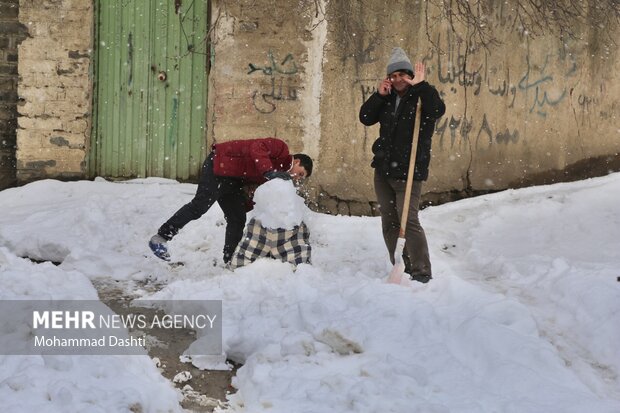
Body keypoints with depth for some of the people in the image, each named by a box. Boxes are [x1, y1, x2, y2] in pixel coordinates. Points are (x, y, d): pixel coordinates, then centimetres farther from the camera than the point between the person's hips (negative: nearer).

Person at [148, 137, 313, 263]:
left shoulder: (279, 175, 18)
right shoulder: (281, 148, -10)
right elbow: (257, 148, -29)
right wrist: (269, 171, -39)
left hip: (232, 180, 10)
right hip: (219, 165, -10)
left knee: (237, 219, 6)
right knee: (200, 205, -18)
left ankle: (230, 261, 15)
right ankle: (160, 238, -14)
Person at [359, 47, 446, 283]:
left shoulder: (421, 97, -5)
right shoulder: (387, 99, 11)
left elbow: (438, 110, -25)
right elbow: (365, 118, 5)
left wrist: (421, 86, -25)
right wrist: (378, 95, -6)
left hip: (408, 172, -7)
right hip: (383, 170, 7)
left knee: (408, 221, -13)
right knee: (389, 223, 10)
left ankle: (421, 272, -6)